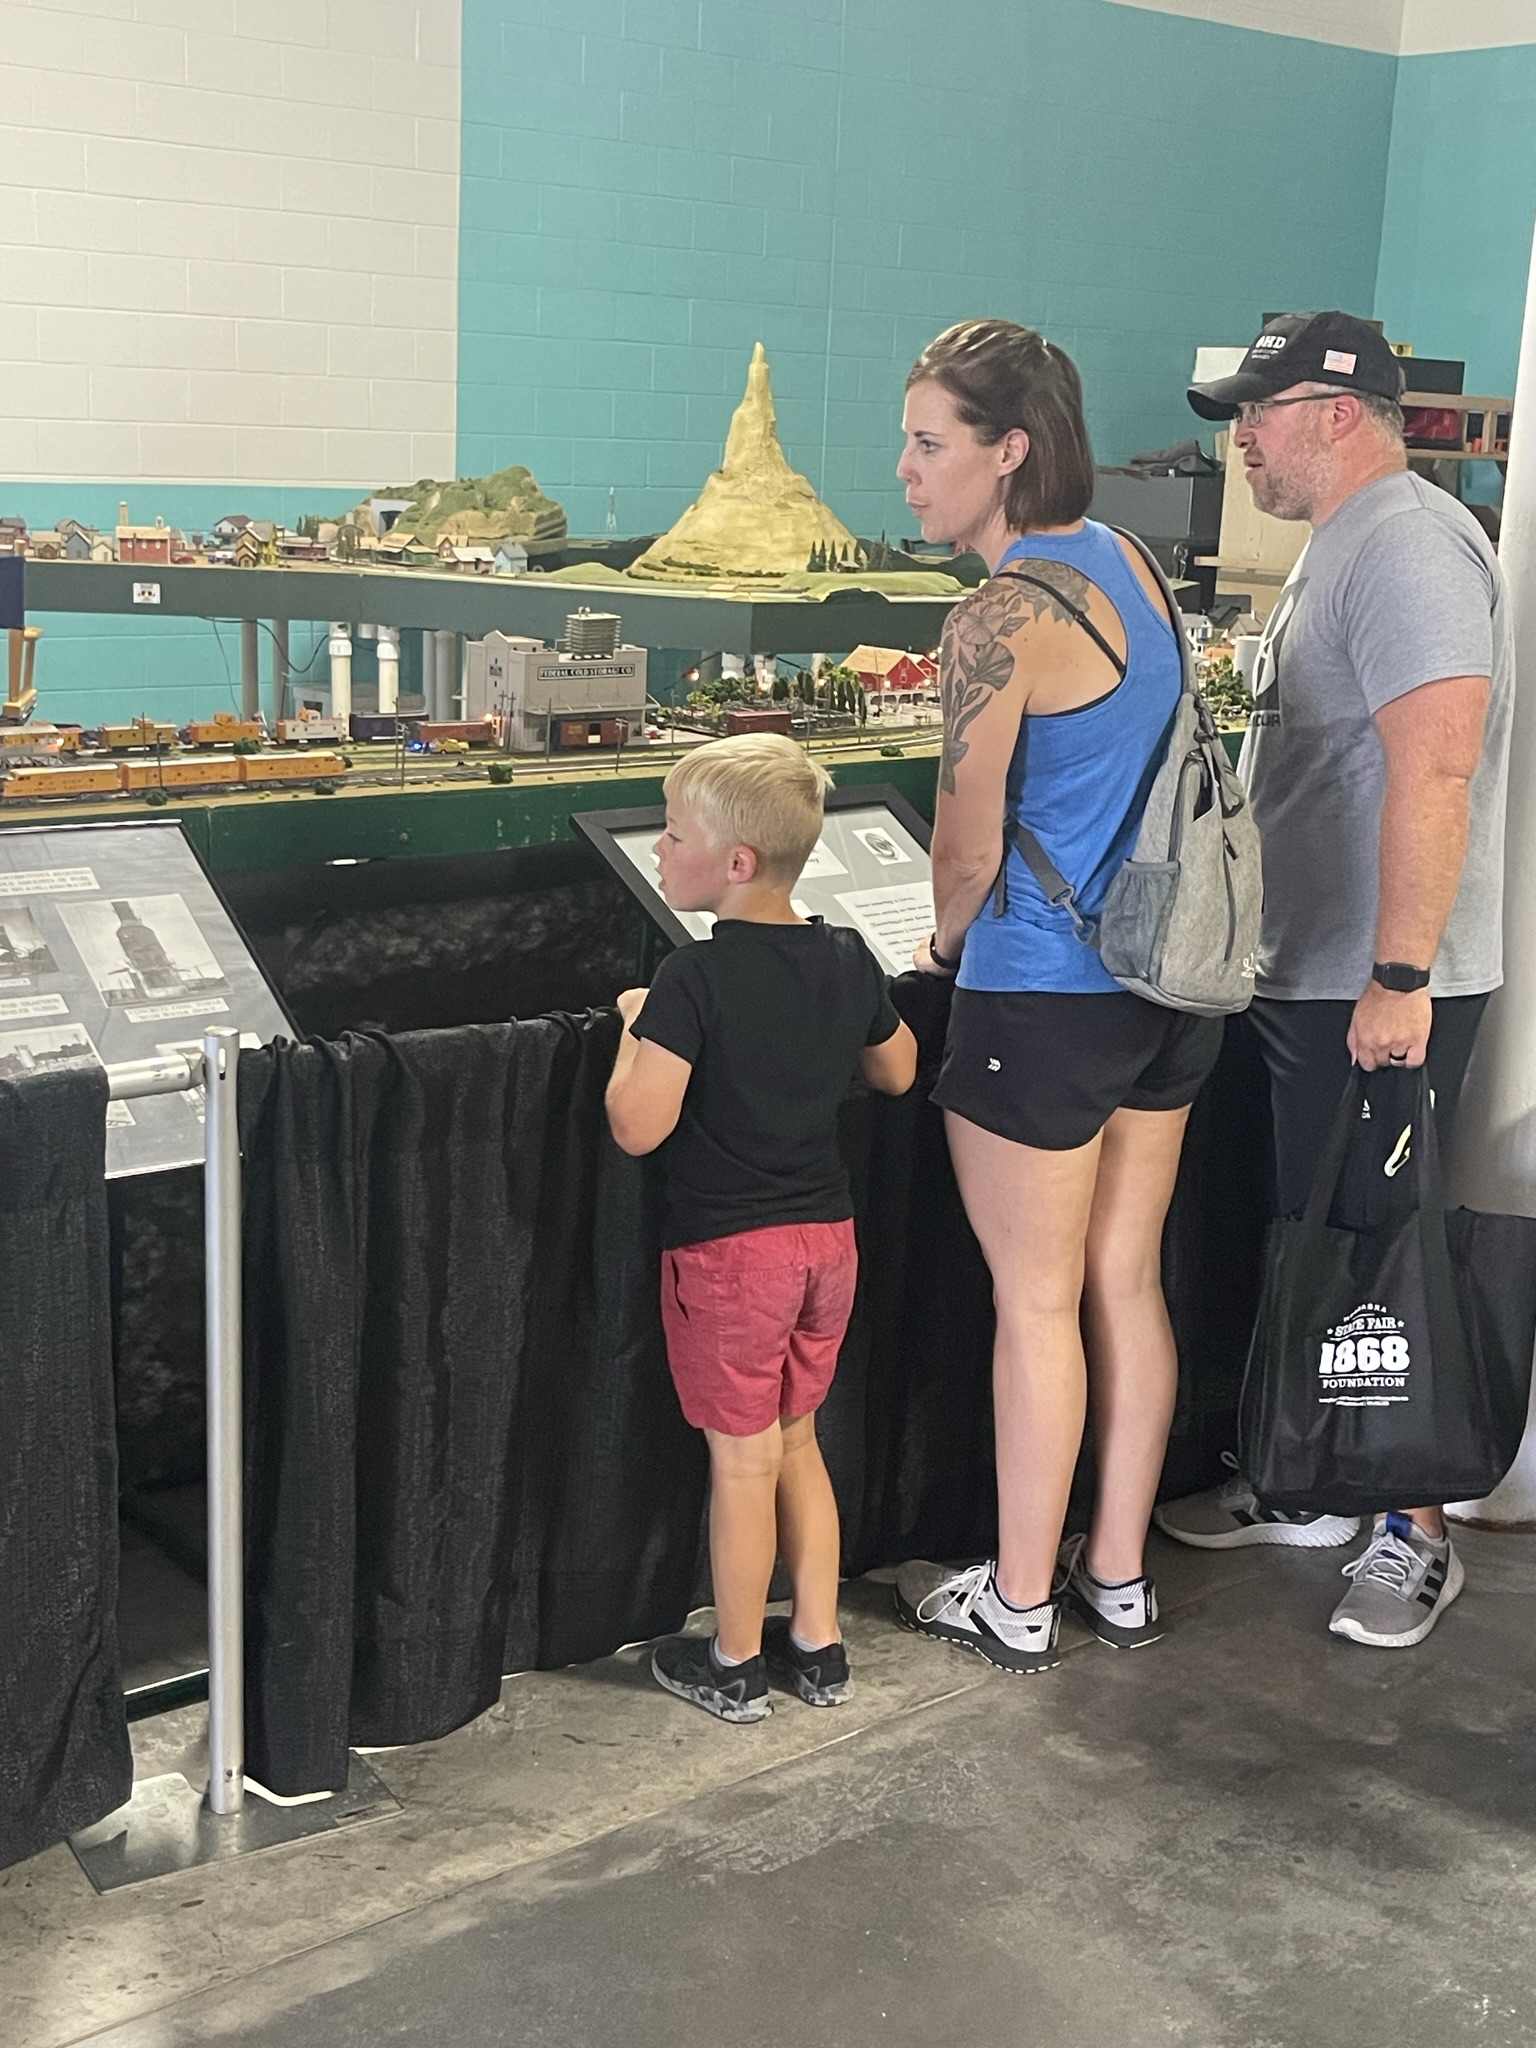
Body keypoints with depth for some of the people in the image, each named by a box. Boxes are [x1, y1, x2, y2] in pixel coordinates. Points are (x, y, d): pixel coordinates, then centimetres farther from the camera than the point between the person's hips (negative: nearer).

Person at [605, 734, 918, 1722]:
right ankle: (819, 1645, 29)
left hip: (730, 1251, -6)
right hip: (828, 1234, 6)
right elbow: (898, 1073, 14)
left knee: (742, 1461, 7)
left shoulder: (695, 979, -20)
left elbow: (637, 1125, -22)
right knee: (797, 1439, 20)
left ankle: (734, 1666, 23)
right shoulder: (849, 959, -1)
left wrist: (637, 1027, -7)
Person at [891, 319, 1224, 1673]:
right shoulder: (1126, 562, 7)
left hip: (1044, 1002, -8)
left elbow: (968, 854, -14)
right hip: (1166, 988, 8)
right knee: (1127, 1282, 16)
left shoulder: (1002, 620, -20)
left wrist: (946, 945, 8)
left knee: (1035, 1304, 5)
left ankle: (1019, 1602, 20)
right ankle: (1118, 1575, 29)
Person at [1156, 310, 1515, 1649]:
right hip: (1309, 975, 10)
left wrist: (1398, 978, -29)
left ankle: (1417, 1534, 12)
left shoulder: (1408, 545, -16)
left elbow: (1435, 767, -26)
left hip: (1385, 992, -10)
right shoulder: (1340, 546, 17)